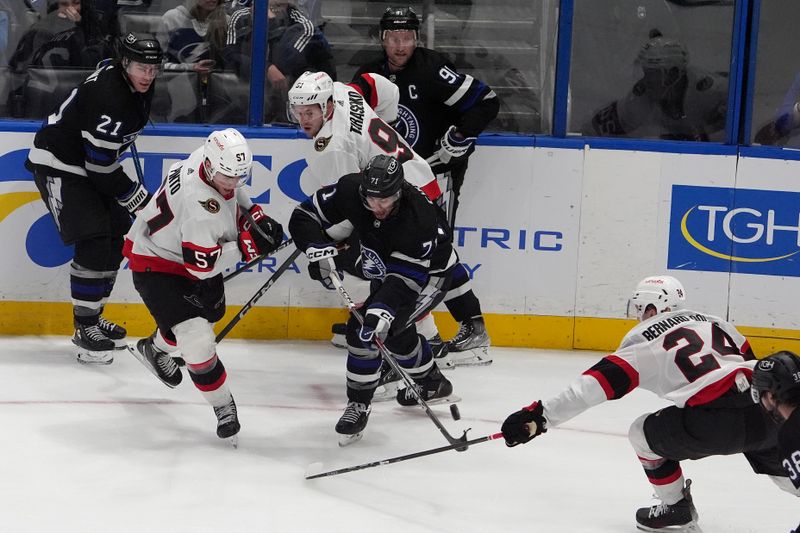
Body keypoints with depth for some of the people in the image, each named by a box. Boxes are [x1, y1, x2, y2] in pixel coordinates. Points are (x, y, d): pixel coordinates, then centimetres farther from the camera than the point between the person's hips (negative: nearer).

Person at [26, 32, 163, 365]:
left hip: (88, 164, 10)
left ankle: (93, 316, 21)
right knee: (94, 241, -16)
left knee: (117, 236, 10)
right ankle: (84, 328, -8)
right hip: (58, 166, -10)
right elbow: (101, 167, -27)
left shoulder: (138, 87, -2)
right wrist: (139, 199, -18)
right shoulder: (108, 97, -30)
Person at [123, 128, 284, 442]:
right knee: (196, 338, -19)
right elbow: (201, 265, -35)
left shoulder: (215, 162, -14)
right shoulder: (199, 203, -39)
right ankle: (223, 406, 0)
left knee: (210, 312, 29)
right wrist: (246, 246, -32)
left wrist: (254, 217, -6)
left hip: (190, 250, 10)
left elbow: (232, 196, 11)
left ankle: (154, 349, 55)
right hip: (156, 264, -9)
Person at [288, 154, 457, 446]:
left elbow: (405, 278, -38)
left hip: (429, 272, -7)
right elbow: (304, 216, -19)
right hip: (387, 267, 7)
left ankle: (359, 406, -5)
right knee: (395, 330, 23)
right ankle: (432, 383, 48)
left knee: (368, 328, -19)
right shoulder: (350, 190, -27)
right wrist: (319, 249, -37)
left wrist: (382, 309, -52)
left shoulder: (418, 216, -40)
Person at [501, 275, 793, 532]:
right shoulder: (711, 321, 25)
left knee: (644, 432, 16)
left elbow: (593, 386, 2)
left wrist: (539, 415, 1)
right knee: (772, 452, 35)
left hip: (714, 422, -6)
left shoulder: (645, 339, 9)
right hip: (770, 411, 6)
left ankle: (677, 509, 23)